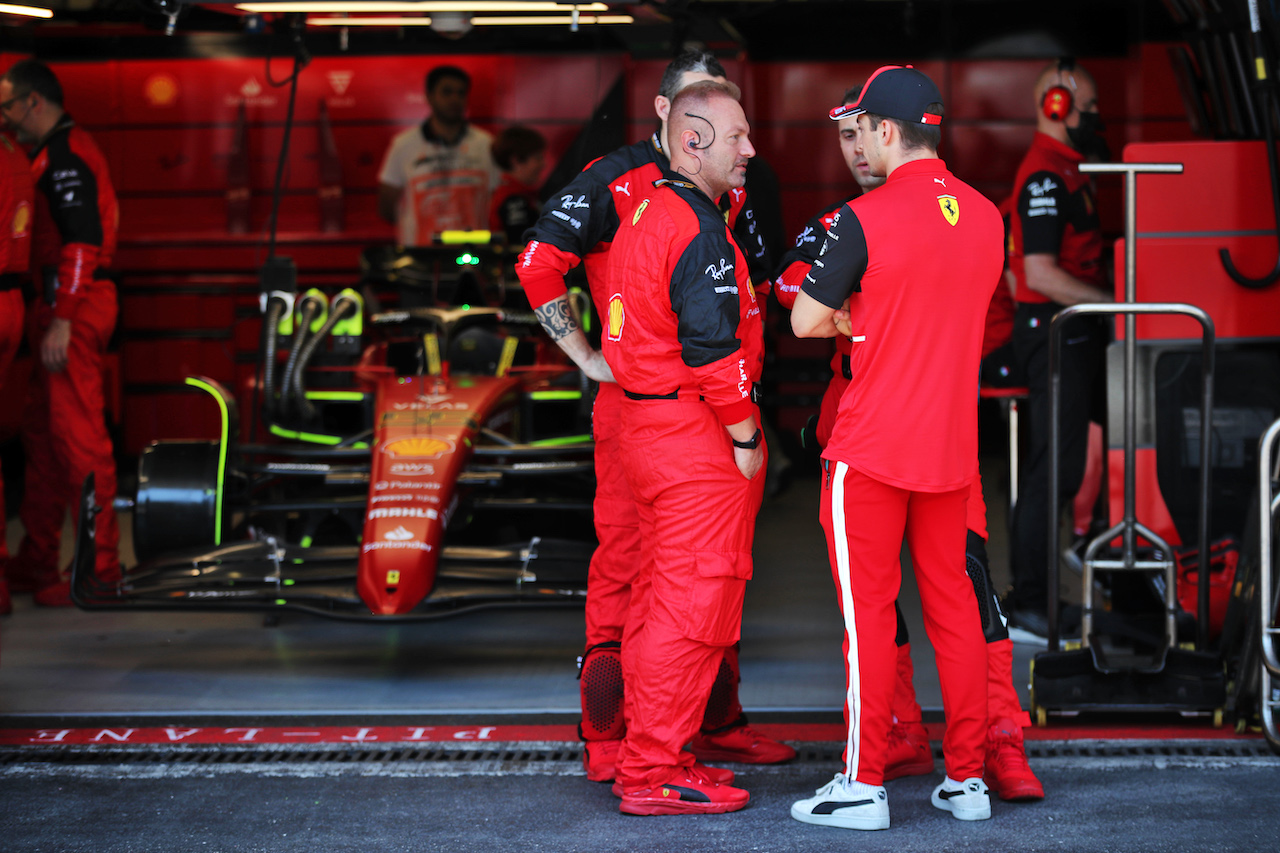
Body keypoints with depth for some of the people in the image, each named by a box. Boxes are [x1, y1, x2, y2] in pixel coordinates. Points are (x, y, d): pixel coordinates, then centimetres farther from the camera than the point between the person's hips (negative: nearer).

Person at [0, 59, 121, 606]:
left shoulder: (64, 156, -13)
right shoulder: (58, 153, 20)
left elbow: (80, 242, -21)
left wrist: (61, 321, -25)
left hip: (73, 306, -11)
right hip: (69, 303, 11)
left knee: (78, 435, -9)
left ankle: (99, 570, -7)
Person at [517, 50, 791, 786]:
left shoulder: (730, 193, 13)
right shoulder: (615, 181, -5)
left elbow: (759, 279, 27)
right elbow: (539, 264, -9)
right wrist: (588, 357, -9)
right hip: (636, 400, -6)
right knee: (626, 562, -5)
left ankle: (718, 724, 22)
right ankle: (608, 740, 2)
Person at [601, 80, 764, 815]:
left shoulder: (645, 215, 15)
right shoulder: (699, 229, -16)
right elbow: (713, 347, -21)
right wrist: (745, 436, -12)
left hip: (648, 425, 10)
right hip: (697, 433, -10)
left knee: (662, 601, 16)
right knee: (694, 607, -5)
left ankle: (651, 755, 24)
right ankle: (656, 775, -1)